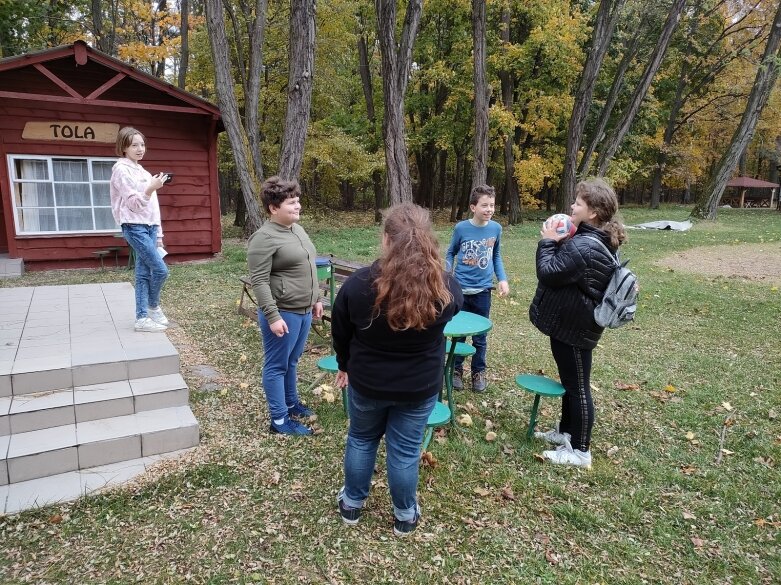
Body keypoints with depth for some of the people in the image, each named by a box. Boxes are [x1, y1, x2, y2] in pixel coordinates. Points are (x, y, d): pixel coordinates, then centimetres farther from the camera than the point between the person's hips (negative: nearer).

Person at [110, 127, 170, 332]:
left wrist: (158, 234, 17)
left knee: (144, 273, 6)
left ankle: (142, 317, 11)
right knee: (160, 269, -11)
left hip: (149, 227, 8)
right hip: (134, 227, -8)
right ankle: (153, 307, 11)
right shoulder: (121, 169, -6)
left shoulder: (143, 172, 18)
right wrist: (151, 189, -29)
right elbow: (134, 204, -12)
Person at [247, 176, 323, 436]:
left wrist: (316, 299, 18)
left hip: (303, 310, 8)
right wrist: (272, 316, -23)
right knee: (277, 365, 3)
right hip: (282, 313, -8)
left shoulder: (297, 229, 11)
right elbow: (259, 282, -19)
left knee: (292, 361, 21)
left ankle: (291, 403, 37)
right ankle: (279, 420, 12)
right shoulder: (264, 238, -17)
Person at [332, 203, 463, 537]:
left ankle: (352, 504, 42)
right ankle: (405, 516, 37)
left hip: (366, 381, 0)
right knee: (405, 449, 17)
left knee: (361, 439, 24)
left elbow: (340, 334, -4)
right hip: (421, 385, 0)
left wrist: (345, 366, 15)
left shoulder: (358, 284, -20)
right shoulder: (445, 288, -19)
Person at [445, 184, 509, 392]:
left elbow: (496, 256, 10)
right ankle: (457, 369, 28)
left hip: (483, 290, 1)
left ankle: (478, 372, 27)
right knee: (458, 332, 11)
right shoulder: (461, 228, -9)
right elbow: (450, 253, 4)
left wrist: (502, 279, -1)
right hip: (460, 289, -1)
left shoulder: (496, 228, -4)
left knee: (480, 335, 10)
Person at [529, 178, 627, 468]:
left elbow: (548, 273, -24)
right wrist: (560, 240, 0)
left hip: (572, 328, -11)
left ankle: (580, 450, 18)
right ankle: (566, 431, 40)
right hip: (572, 323, 11)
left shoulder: (583, 248, -28)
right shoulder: (598, 240, 6)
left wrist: (548, 241, -13)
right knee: (571, 381, 22)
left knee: (577, 386, 3)